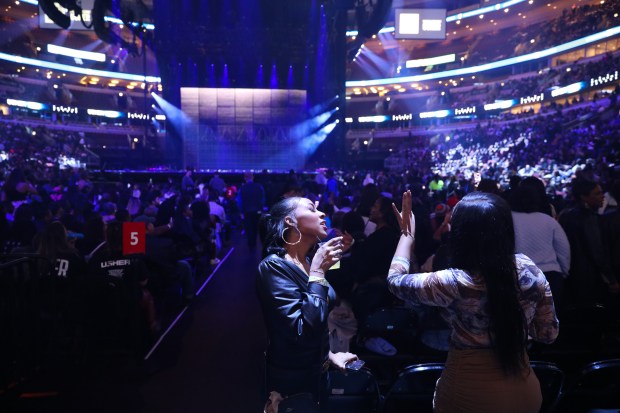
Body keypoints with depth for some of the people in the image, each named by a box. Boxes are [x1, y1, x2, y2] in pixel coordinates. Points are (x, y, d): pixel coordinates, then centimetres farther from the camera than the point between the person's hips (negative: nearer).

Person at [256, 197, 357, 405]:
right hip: (292, 380, -7)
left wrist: (328, 354, 10)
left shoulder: (308, 262, 2)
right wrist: (318, 272, -27)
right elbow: (304, 331, -32)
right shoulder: (273, 266, -23)